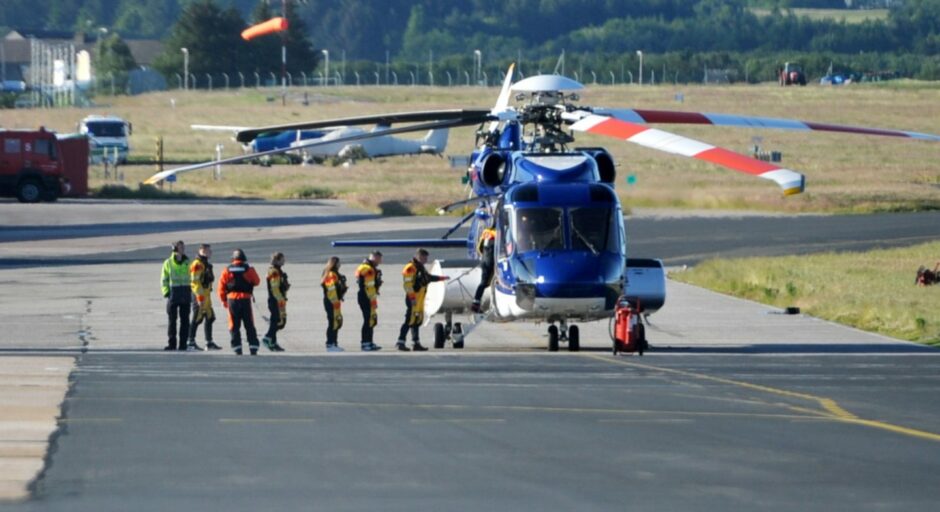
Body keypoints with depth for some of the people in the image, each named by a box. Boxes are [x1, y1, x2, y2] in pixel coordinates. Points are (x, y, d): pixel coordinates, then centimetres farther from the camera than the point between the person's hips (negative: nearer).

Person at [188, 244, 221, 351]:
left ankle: (209, 343, 15)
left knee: (210, 318, 10)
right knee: (197, 319, -6)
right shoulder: (197, 264, -14)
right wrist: (200, 297, -24)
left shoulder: (206, 264, 18)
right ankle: (191, 343, -2)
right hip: (199, 294, -10)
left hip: (206, 294, 10)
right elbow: (196, 281, -20)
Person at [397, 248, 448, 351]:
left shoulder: (421, 268, 19)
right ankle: (400, 342, -9)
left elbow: (428, 278, 32)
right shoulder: (411, 268, -13)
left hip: (419, 299, 10)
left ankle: (416, 343, 16)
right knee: (410, 320, -11)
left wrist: (441, 278, 28)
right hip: (413, 299, -10)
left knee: (417, 320, 12)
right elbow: (407, 284, -19)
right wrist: (412, 297, -22)